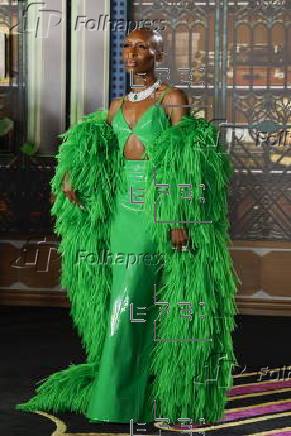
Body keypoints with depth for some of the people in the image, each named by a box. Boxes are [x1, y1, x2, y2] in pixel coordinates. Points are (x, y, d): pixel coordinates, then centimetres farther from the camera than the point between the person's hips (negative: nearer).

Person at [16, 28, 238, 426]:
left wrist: (180, 219, -17)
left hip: (159, 208, -6)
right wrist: (70, 177, -7)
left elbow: (187, 164, -10)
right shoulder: (118, 105, 14)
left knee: (130, 301, -10)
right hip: (122, 206, 6)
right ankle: (131, 384, 17)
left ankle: (117, 400, -4)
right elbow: (91, 151, 15)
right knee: (125, 299, 7)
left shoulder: (172, 98, -4)